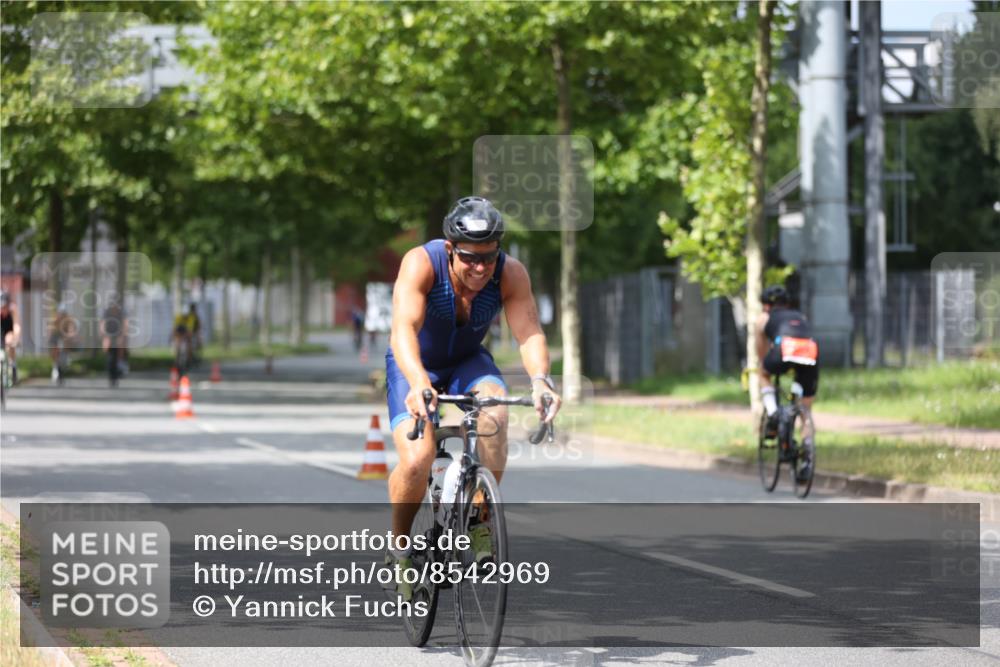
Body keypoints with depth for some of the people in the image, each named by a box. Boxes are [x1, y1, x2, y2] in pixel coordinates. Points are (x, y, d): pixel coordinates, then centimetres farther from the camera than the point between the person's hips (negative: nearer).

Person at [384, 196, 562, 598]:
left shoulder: (510, 274, -22)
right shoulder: (421, 263, -30)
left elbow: (529, 332, -31)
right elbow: (403, 328, -41)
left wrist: (540, 379, -52)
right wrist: (417, 382, -59)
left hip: (468, 362, 2)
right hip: (416, 367, -2)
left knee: (494, 411, -32)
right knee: (416, 461, -24)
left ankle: (482, 519, -16)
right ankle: (399, 547, 3)